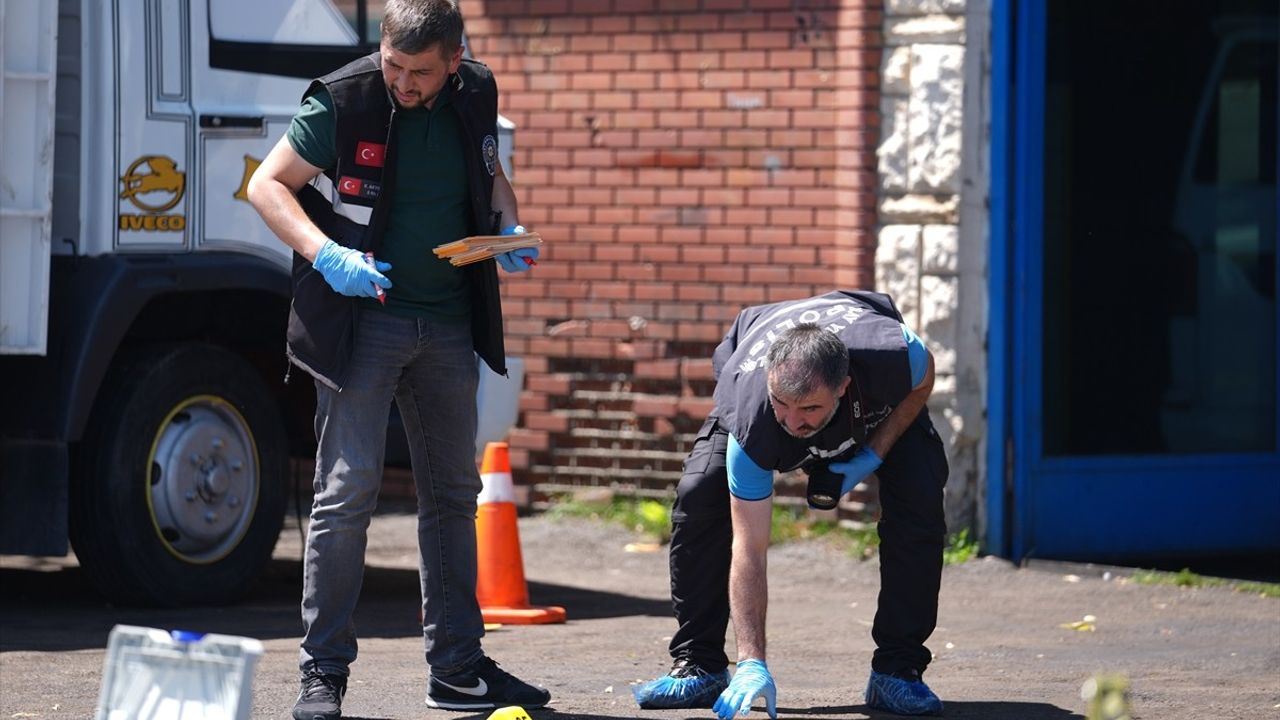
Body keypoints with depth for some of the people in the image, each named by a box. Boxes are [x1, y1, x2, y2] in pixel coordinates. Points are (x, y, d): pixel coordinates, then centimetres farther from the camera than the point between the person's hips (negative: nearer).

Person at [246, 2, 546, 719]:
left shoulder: (476, 97, 2)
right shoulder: (342, 101, -13)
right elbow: (268, 185, -8)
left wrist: (509, 230, -1)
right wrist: (328, 257, -22)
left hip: (448, 326, 6)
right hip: (362, 318, -6)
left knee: (454, 493, 11)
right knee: (348, 489, -11)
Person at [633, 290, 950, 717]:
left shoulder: (893, 354, -45)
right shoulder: (752, 414, -43)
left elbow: (923, 380, -15)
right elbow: (748, 550, -39)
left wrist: (870, 459, -27)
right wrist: (751, 664, -45)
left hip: (880, 407, 1)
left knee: (918, 499, -23)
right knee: (698, 497, -22)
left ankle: (898, 670, -10)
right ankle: (698, 666, -8)